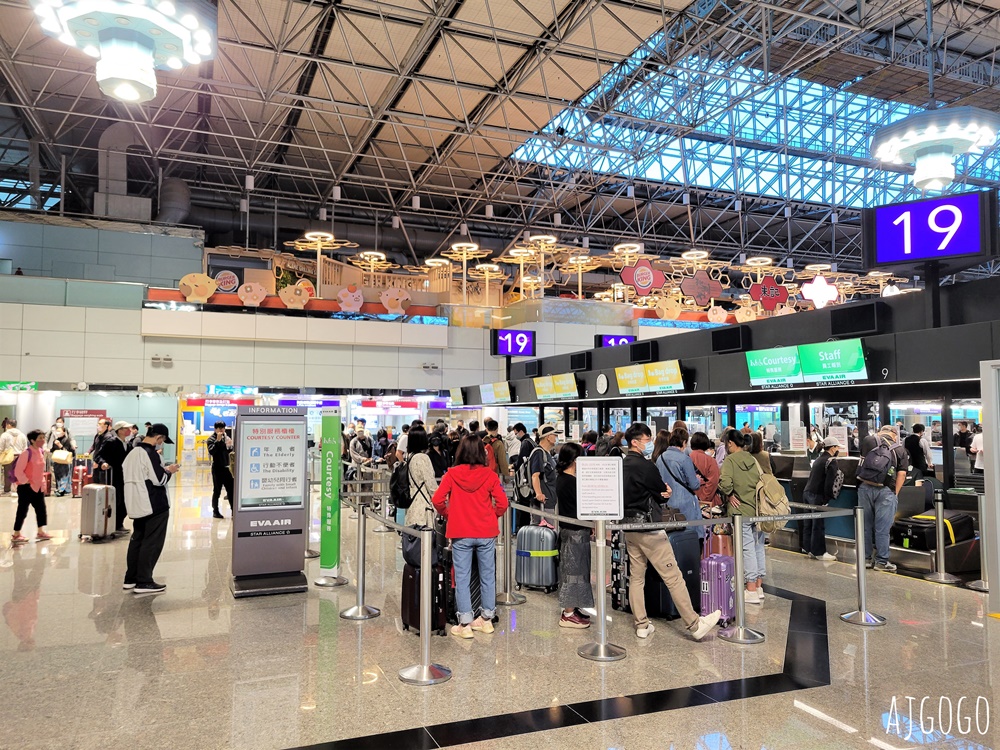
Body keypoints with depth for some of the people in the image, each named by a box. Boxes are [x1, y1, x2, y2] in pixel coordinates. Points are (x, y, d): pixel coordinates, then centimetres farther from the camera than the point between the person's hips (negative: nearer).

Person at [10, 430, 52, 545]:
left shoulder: (41, 451, 5)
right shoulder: (26, 453, -19)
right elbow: (18, 471, -19)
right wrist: (26, 482, -16)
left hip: (38, 486, 8)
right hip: (26, 487, -8)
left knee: (41, 508, 10)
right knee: (22, 510, 1)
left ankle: (40, 532, 20)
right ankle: (16, 535, 12)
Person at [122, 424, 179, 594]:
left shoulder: (132, 453, 13)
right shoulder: (151, 453, -16)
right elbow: (159, 479, -20)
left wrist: (162, 469, 16)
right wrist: (169, 471, -2)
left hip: (137, 505, 9)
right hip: (154, 506, -9)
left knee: (137, 539, 16)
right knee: (152, 543, -3)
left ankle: (130, 579, 20)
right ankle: (144, 582, 0)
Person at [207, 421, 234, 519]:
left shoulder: (226, 437, 9)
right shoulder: (212, 438, -6)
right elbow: (211, 451, -21)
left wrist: (230, 446, -7)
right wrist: (218, 440, -25)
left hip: (226, 467, 5)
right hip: (217, 468, -5)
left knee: (231, 489, 4)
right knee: (217, 491, 1)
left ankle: (233, 510, 9)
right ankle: (215, 511, 11)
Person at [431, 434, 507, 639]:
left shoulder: (452, 474, -5)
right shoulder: (490, 475, -4)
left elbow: (437, 500, -9)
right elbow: (502, 503, -7)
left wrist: (448, 514, 9)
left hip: (460, 533, -1)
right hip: (486, 533, 1)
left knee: (462, 578, 6)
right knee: (487, 577, 14)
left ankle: (465, 624, 8)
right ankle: (487, 619, 24)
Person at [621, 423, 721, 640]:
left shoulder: (622, 465, 10)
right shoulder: (644, 465, -16)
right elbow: (663, 492, -8)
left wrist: (658, 494, -1)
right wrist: (662, 493, 13)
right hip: (648, 527, -9)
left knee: (636, 577, 11)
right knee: (673, 576, -3)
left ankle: (641, 625, 16)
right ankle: (694, 625, 2)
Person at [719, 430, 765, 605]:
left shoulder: (730, 460, -9)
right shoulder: (753, 459, 8)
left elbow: (725, 482, -22)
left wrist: (730, 495, -6)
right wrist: (757, 497, 15)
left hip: (741, 509, -6)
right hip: (758, 508, 6)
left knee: (747, 548, -3)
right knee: (758, 546, 12)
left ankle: (751, 591, 1)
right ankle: (759, 586, 20)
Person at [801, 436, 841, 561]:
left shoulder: (819, 458, 17)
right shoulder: (831, 461, -10)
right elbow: (829, 482, -17)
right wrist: (827, 498, -10)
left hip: (807, 492, 9)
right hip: (817, 496, -9)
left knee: (808, 523, 12)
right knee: (818, 524, -1)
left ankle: (809, 549, 19)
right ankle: (819, 552, 4)